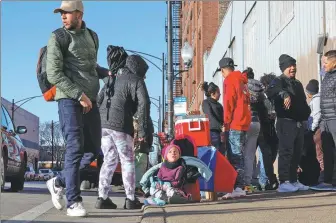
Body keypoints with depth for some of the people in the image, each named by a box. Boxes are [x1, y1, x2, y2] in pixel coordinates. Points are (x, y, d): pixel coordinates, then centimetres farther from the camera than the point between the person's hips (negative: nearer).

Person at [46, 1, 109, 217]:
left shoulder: (92, 36, 16)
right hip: (69, 99, -6)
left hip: (91, 100, 6)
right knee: (75, 148, -10)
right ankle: (74, 202, -3)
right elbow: (54, 74, -10)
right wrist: (79, 95, -16)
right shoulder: (58, 37, -3)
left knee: (93, 150, 7)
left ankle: (59, 182, 23)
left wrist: (108, 73, 9)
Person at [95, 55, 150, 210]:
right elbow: (143, 104, -8)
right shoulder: (136, 81, 5)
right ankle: (130, 199, 2)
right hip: (120, 125, -6)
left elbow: (99, 101, 22)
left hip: (102, 124, 6)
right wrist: (143, 130, -6)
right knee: (127, 161, 4)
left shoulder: (113, 79, 26)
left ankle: (102, 198, 6)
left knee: (109, 160, 12)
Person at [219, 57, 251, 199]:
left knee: (235, 156, -11)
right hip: (244, 122, 8)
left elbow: (228, 102, -13)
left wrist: (226, 122, -10)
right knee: (238, 156, 11)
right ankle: (240, 187, 12)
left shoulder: (230, 80, -4)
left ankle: (238, 188, -16)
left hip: (235, 123, -8)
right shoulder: (242, 80, 20)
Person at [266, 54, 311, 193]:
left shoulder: (297, 84, 21)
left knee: (297, 153, 11)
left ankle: (294, 180, 19)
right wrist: (284, 94, -45)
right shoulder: (279, 81, -5)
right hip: (286, 122, -8)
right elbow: (270, 91, -28)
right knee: (286, 151, -12)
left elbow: (303, 102, 31)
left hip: (299, 123, 8)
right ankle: (284, 182, -12)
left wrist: (306, 114, 16)